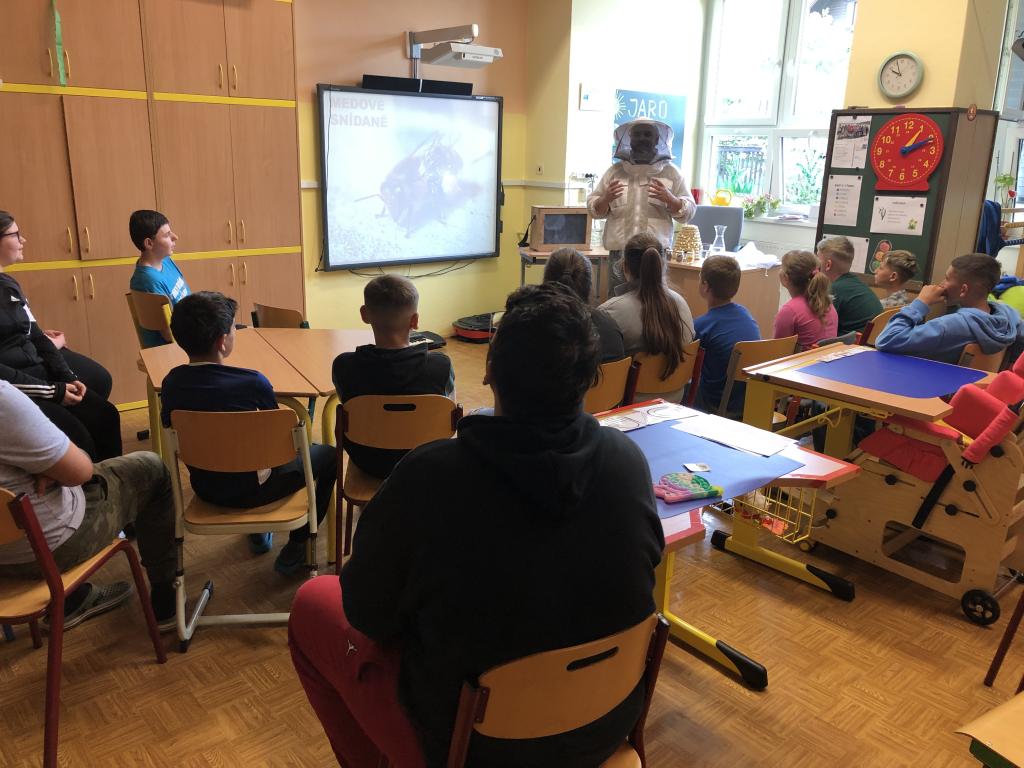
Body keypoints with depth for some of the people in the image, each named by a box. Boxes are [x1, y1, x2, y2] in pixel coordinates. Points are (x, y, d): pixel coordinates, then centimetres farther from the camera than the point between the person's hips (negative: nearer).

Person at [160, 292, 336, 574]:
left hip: (205, 489, 6)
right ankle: (295, 547, 15)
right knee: (327, 455, 15)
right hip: (251, 491, -6)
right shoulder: (251, 382, -25)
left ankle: (258, 533, 42)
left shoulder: (171, 383, -11)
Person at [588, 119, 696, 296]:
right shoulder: (615, 170, 12)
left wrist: (668, 198, -11)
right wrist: (606, 198, -8)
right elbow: (594, 209, 13)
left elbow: (688, 212, 7)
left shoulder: (670, 172, 9)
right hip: (619, 250, 1)